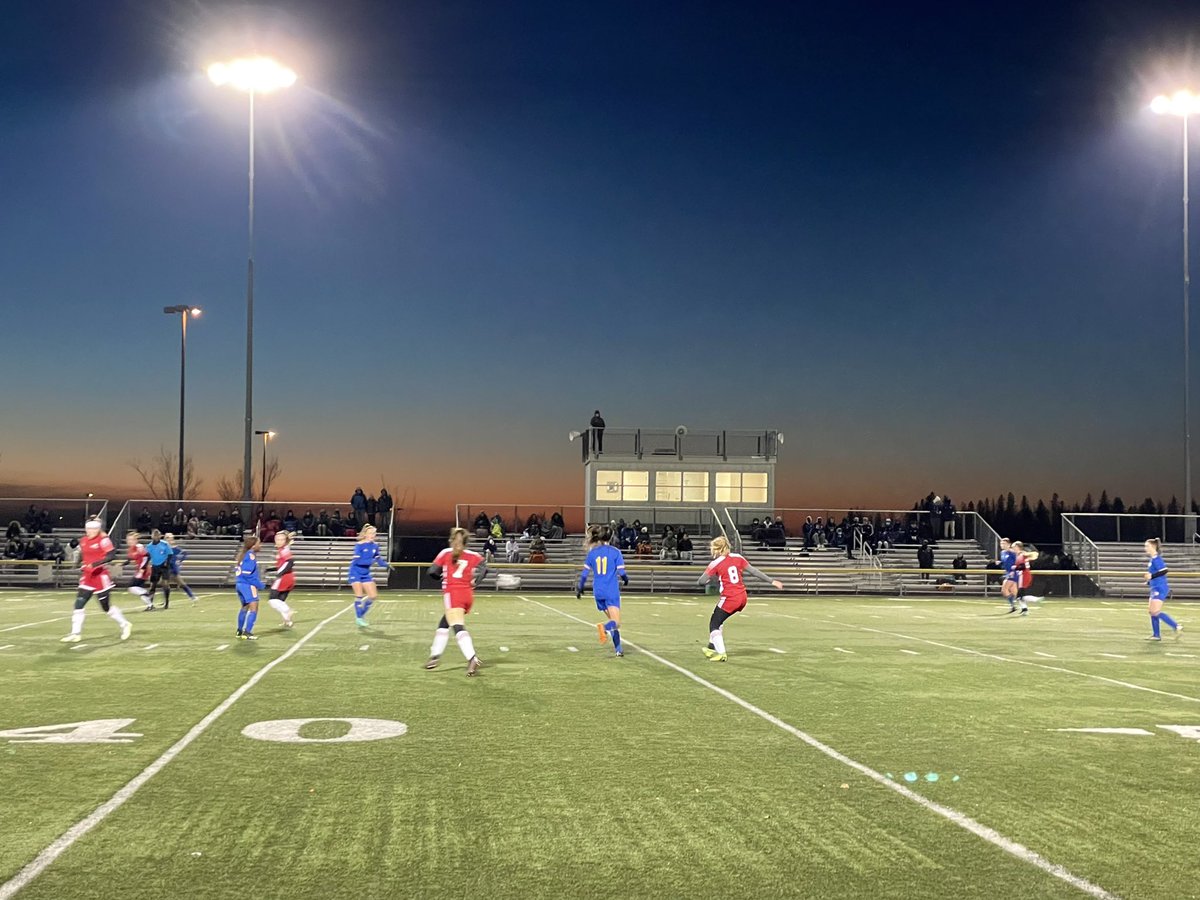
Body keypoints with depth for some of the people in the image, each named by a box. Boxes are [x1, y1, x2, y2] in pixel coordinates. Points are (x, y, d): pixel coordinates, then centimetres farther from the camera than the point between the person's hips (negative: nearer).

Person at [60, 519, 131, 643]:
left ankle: (125, 625, 21)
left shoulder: (103, 539, -12)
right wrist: (82, 567, 9)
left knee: (106, 607, 2)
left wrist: (97, 564, -28)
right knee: (79, 604, -5)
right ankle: (76, 634, -1)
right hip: (87, 577, 6)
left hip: (101, 577, -6)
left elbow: (112, 555, -21)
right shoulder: (83, 541, 9)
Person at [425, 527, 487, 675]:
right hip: (468, 595, 5)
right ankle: (435, 656, 25)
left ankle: (472, 659, -36)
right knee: (444, 624, 22)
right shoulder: (472, 555, 12)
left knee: (458, 628, -17)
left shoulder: (446, 553, 7)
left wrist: (443, 574, 24)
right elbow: (483, 567, -6)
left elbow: (432, 572, 4)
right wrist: (475, 583, 5)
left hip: (452, 594, -5)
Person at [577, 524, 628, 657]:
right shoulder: (615, 552, -4)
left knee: (612, 619, 18)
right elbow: (621, 572, -7)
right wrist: (626, 580, 14)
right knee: (616, 622, -8)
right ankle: (604, 626, -40)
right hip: (612, 591, -4)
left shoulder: (592, 552, 5)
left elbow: (585, 573, 6)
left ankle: (618, 649, 17)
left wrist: (580, 588, 18)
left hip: (598, 592, 4)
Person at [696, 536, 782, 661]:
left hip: (729, 598, -7)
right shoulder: (737, 557, 4)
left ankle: (721, 653, -8)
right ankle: (713, 647, 27)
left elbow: (701, 581, -12)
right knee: (719, 620, 24)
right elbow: (753, 571, 6)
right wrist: (772, 581, 13)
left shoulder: (716, 563, -9)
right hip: (742, 598, 7)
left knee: (714, 625, 5)